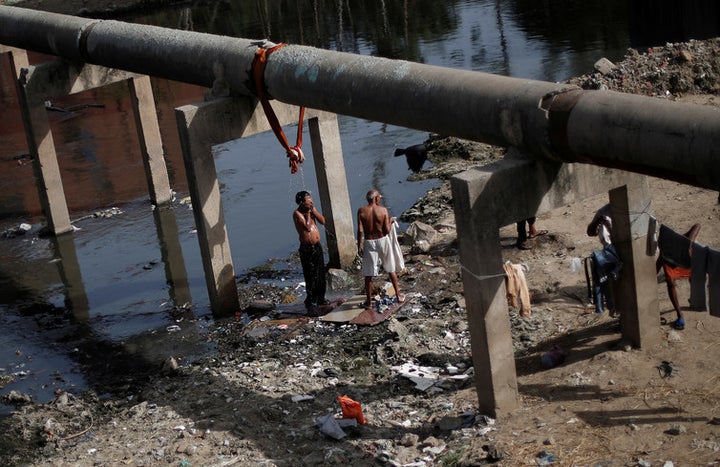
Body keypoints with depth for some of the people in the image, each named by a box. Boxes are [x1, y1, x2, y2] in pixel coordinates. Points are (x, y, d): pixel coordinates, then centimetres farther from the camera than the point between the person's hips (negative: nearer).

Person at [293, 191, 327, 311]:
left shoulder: (311, 210, 8)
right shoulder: (297, 213, -14)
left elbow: (322, 221, 0)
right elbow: (307, 227, -24)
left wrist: (313, 210, -8)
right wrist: (308, 212, -17)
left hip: (317, 246, 8)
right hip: (307, 248, -8)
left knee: (321, 274, 14)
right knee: (311, 276, -5)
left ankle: (320, 298, 28)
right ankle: (310, 301, 5)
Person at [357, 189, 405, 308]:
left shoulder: (361, 211, -8)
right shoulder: (383, 210, -9)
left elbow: (360, 230, -11)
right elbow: (387, 230, -10)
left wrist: (359, 246, -4)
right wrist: (390, 221, 9)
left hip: (369, 243, 0)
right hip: (382, 240, 0)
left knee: (368, 274, 6)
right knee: (391, 270, 17)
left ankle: (369, 301, 11)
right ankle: (399, 295, 23)